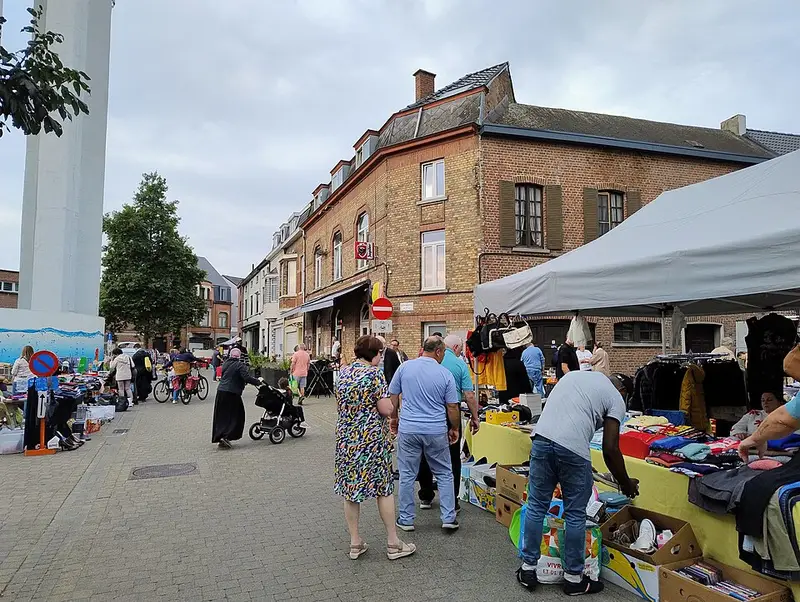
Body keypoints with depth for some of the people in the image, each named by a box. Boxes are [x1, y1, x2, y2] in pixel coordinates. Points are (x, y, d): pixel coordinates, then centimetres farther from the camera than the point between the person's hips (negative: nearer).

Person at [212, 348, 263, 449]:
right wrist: (258, 381, -5)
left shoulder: (225, 363, 12)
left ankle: (218, 438, 16)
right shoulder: (240, 365, -9)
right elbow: (247, 378, -19)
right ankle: (226, 437, -8)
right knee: (235, 416, 3)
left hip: (220, 391, 7)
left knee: (221, 416, 13)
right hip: (232, 393, -7)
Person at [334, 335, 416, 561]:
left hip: (346, 438, 6)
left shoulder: (343, 372, 6)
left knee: (350, 488, 12)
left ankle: (355, 543, 20)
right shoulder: (374, 373, -14)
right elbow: (386, 409, -16)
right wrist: (388, 402, 3)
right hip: (372, 438, -6)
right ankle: (393, 543, 15)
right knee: (383, 489, 7)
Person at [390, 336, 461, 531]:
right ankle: (448, 518, 16)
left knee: (407, 476, 11)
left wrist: (394, 418, 19)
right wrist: (454, 429, 13)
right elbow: (452, 407, -2)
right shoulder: (445, 374, -5)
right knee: (444, 475, 14)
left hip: (408, 429, 1)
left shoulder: (405, 367, -2)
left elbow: (393, 396, 4)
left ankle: (406, 519, 19)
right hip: (436, 431, 0)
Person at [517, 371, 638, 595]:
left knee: (536, 507, 15)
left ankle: (528, 569, 25)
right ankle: (574, 578, 25)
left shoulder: (573, 374, 27)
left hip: (541, 438, 4)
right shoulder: (615, 398, 12)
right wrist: (625, 483, 21)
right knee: (575, 516, 12)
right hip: (573, 449, -4)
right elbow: (610, 449, 6)